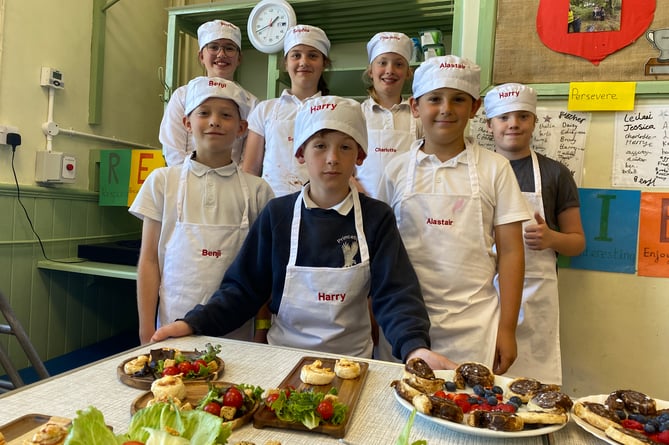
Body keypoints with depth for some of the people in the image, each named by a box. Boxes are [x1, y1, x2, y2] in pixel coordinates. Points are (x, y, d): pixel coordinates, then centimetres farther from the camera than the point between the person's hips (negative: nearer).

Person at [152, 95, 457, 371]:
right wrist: (194, 322, -10)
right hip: (283, 354, 1)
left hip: (351, 358, 0)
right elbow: (243, 288, 4)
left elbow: (395, 294, -7)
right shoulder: (277, 214, 0)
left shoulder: (376, 218, -3)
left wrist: (415, 346, -25)